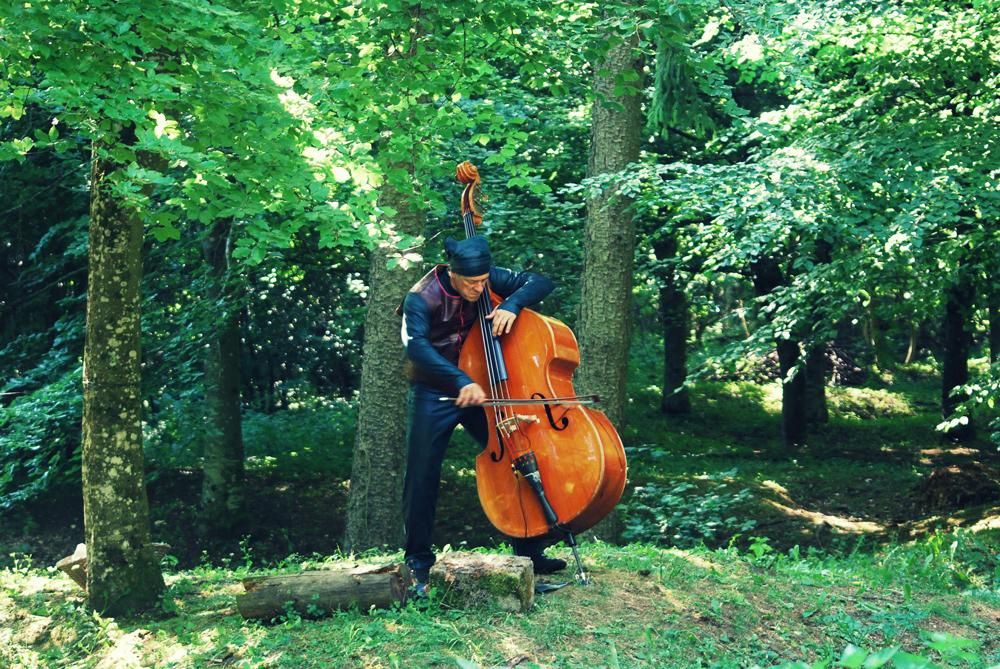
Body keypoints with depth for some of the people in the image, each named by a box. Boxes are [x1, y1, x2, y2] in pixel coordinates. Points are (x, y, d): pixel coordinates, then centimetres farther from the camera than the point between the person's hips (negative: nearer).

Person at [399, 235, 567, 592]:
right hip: (434, 394, -3)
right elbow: (416, 346, -35)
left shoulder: (490, 281, -8)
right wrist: (461, 381, -46)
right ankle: (418, 563, 11)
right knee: (422, 478, -4)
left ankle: (529, 551, 9)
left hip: (482, 388, 3)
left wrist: (512, 304, -26)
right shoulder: (422, 298, -20)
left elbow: (540, 282, -6)